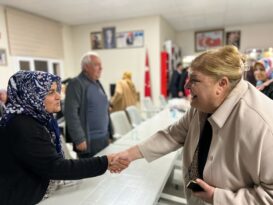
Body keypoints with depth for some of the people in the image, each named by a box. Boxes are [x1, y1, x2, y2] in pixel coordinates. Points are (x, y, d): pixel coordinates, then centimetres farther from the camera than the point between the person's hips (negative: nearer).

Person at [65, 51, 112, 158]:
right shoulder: (76, 84, -13)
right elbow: (71, 114, -19)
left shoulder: (97, 83, 13)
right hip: (89, 140, -7)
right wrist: (79, 139, -20)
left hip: (104, 138, 8)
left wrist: (109, 133, 16)